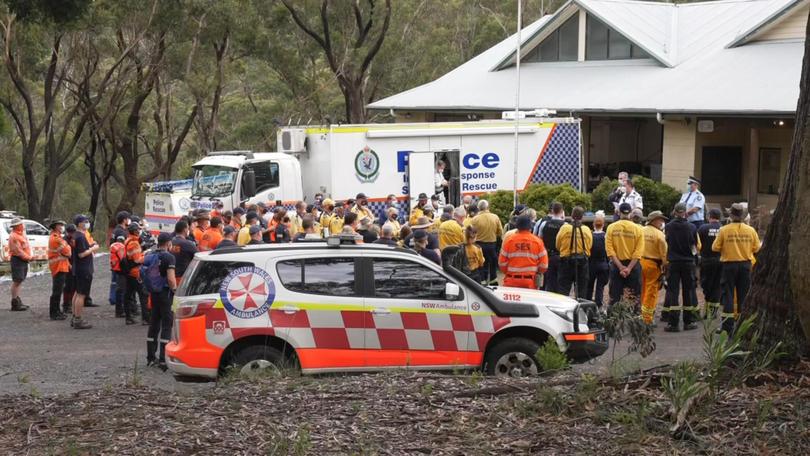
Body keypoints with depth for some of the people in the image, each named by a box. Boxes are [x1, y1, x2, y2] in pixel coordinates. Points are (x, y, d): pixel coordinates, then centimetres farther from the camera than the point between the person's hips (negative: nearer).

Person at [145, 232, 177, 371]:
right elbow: (171, 278, -22)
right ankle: (163, 359, -9)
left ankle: (150, 357, 19)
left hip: (153, 293, 7)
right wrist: (175, 291, -9)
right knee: (166, 325, -4)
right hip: (165, 293, -7)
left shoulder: (150, 256, 8)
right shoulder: (169, 257, -14)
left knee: (154, 324, 15)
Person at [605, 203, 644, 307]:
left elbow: (610, 250, -7)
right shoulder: (637, 229, -3)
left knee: (614, 298, 5)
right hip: (633, 265, -1)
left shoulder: (611, 228, -1)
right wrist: (629, 268, -13)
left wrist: (620, 267, -10)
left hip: (616, 265, 1)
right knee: (634, 298, 2)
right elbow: (638, 251, -10)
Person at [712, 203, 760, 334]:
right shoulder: (750, 230, -3)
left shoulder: (724, 230, -10)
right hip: (745, 264, 2)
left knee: (727, 294, 3)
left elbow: (715, 248, -7)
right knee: (744, 294, 10)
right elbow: (756, 248, 2)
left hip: (729, 264, -2)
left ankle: (727, 326, 0)